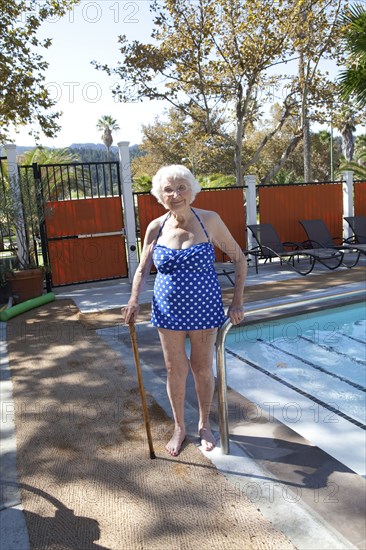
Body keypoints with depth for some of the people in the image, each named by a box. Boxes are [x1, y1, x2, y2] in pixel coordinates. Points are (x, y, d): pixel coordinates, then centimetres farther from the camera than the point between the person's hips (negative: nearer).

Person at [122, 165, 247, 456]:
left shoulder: (209, 221, -10)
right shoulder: (156, 228, -3)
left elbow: (239, 258, -3)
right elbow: (143, 269, 7)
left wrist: (237, 301, -7)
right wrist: (134, 300, -10)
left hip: (204, 309, -2)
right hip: (169, 311, 2)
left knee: (202, 368, 12)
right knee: (175, 370, 11)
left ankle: (204, 424, 36)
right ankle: (179, 427, 34)